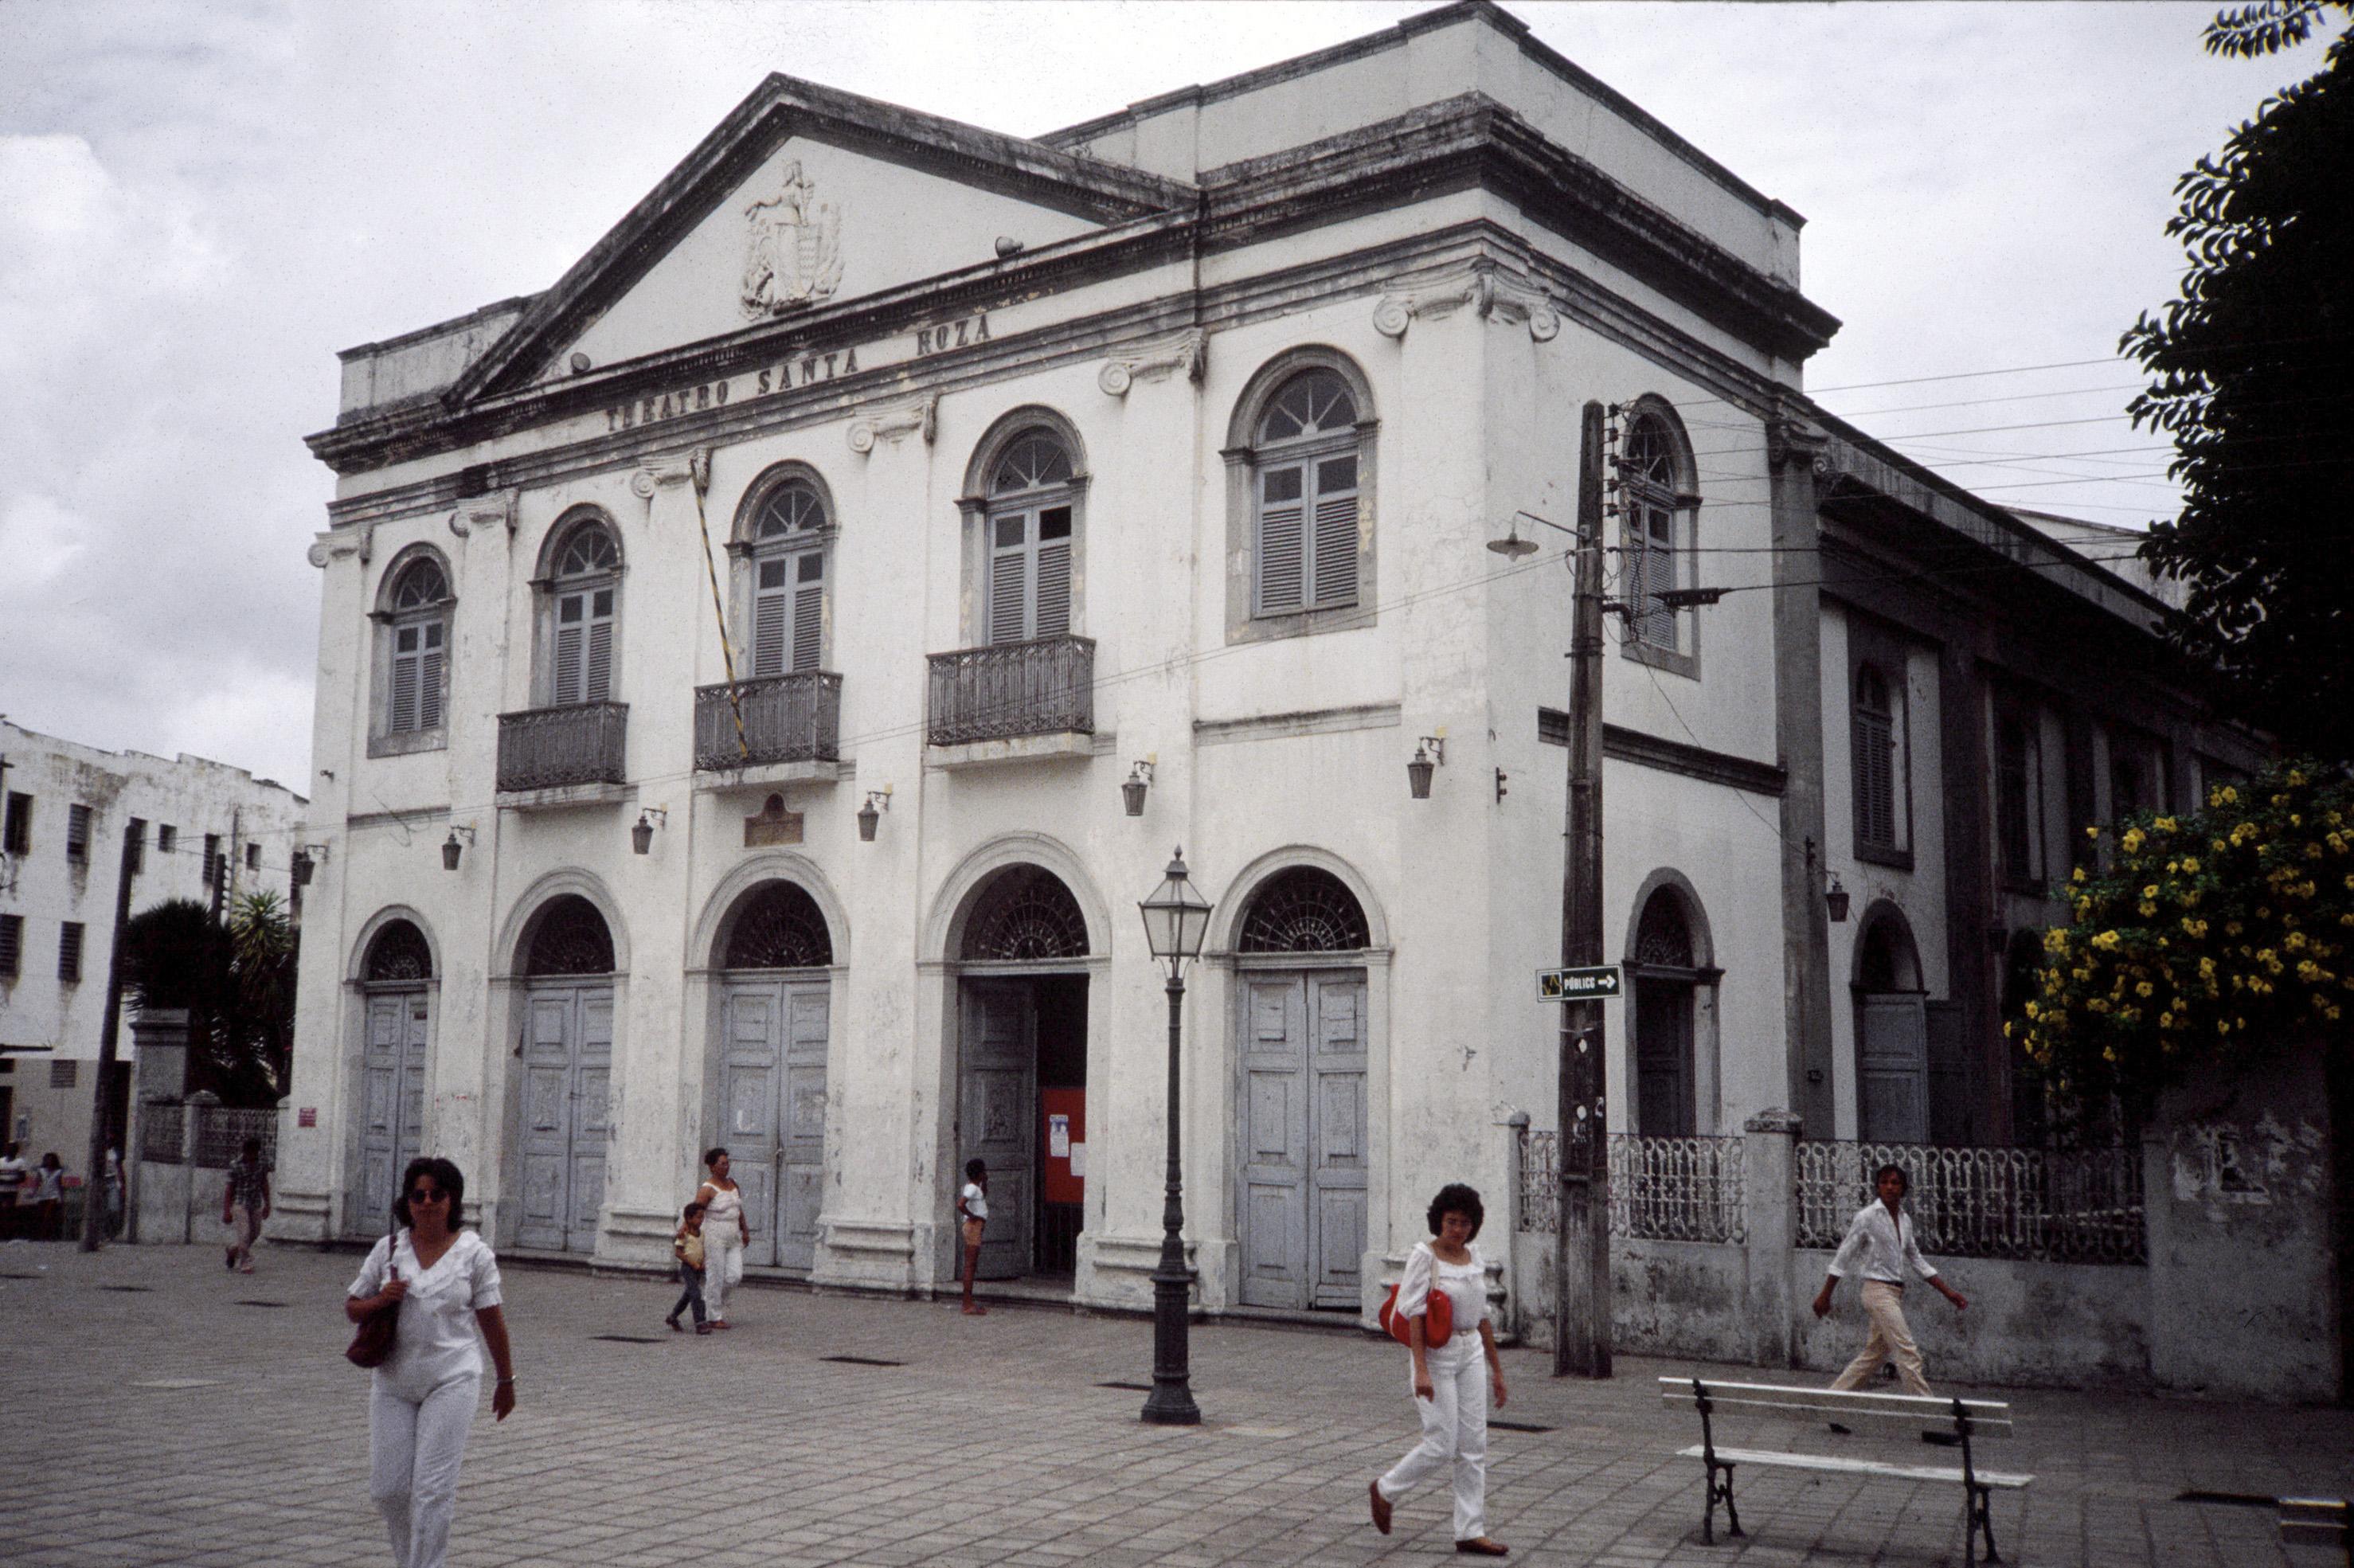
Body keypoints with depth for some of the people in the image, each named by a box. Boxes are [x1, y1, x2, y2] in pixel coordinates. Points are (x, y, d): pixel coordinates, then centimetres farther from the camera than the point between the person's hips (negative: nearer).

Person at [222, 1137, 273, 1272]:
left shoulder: (261, 1164, 1)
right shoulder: (236, 1166, -13)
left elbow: (264, 1184, 10)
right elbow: (229, 1189, -9)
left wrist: (267, 1205, 9)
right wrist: (227, 1211, -10)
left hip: (256, 1205, 5)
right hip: (240, 1204, -5)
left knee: (254, 1233, 13)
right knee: (243, 1234, -10)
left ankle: (232, 1250, 37)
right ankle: (245, 1265, -2)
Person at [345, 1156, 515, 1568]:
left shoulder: (474, 1253, -4)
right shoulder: (389, 1248, 3)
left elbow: (491, 1320, 2)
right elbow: (352, 1307, 10)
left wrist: (506, 1381, 7)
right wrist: (381, 1300, -12)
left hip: (451, 1382, -3)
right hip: (393, 1383, 3)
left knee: (433, 1488, -7)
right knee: (387, 1487, 6)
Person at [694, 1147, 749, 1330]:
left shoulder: (733, 1185, 11)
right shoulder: (707, 1189, -11)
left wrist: (745, 1231, 22)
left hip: (733, 1239, 7)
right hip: (715, 1237, -7)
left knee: (735, 1276, -1)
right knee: (716, 1277, -2)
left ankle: (708, 1298, 23)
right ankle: (716, 1317, 8)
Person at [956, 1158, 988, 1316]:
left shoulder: (975, 1187, 15)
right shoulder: (972, 1188, -14)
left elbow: (984, 1196, 37)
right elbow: (960, 1204, -30)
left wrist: (985, 1183, 20)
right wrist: (973, 1216, -18)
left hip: (976, 1227, 10)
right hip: (973, 1226, -10)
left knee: (972, 1265, 12)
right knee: (970, 1265, -10)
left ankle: (968, 1304, 15)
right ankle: (968, 1306, -10)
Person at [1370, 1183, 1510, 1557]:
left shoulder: (1474, 1258, 8)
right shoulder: (1424, 1256, -11)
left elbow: (1483, 1316, 15)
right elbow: (1413, 1315, -16)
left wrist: (1496, 1369, 15)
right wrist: (1421, 1370, -23)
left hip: (1471, 1353, 6)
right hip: (1436, 1354, -6)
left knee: (1474, 1446, 4)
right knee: (1441, 1445, -6)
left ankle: (1470, 1533, 9)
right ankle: (1385, 1490, 17)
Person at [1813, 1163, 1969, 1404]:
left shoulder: (1905, 1220, 11)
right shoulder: (1867, 1216, -8)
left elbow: (1916, 1260, 19)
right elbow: (1844, 1257, -5)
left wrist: (1948, 1292, 14)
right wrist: (1825, 1295, -5)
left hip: (1896, 1293, 7)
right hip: (1878, 1291, -7)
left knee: (1874, 1355, 10)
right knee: (1908, 1354, -12)